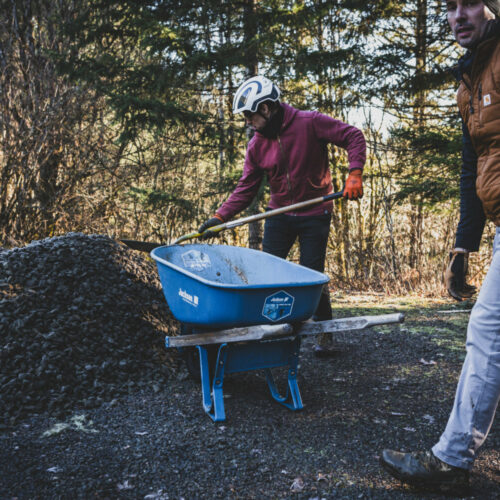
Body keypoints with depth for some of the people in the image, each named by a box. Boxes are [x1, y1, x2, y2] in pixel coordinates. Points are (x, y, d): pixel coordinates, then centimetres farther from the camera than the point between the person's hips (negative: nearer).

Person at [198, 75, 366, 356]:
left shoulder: (310, 123, -13)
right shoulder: (257, 145, 0)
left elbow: (354, 137, -11)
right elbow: (246, 188, 2)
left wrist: (355, 173, -25)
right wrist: (221, 216, -10)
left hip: (315, 215, -4)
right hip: (279, 215, 4)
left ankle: (326, 335, 19)